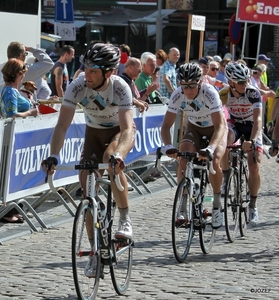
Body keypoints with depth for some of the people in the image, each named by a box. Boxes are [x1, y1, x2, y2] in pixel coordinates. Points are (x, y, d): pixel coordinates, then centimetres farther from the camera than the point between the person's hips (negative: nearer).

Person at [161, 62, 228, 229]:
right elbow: (166, 125, -24)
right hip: (194, 128, 3)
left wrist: (210, 148, -55)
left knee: (214, 161, -27)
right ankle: (183, 209, -14)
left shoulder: (210, 93, -34)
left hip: (216, 128, -3)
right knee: (183, 161, -22)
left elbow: (220, 126, -39)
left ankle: (217, 204, -6)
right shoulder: (177, 95, -25)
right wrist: (169, 146, -43)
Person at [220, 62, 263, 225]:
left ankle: (253, 205, 4)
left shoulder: (253, 93, -29)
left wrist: (252, 141, -51)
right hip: (234, 124, 1)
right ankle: (225, 178, -19)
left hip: (252, 127, -1)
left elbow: (258, 119, -36)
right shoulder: (224, 94, -23)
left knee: (254, 167, -13)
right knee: (225, 139, -36)